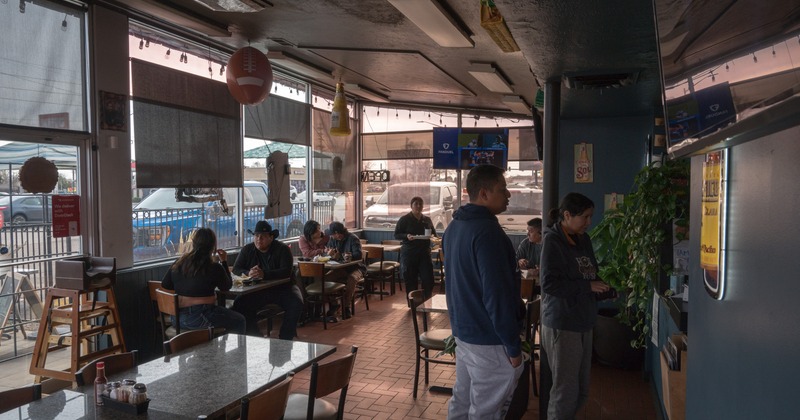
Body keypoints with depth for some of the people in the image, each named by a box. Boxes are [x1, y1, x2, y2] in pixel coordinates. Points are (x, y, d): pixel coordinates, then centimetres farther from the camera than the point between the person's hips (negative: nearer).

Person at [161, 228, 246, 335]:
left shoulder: (178, 263, 3)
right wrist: (224, 262, 12)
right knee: (240, 321, 11)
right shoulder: (214, 268, -12)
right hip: (200, 318, -7)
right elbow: (227, 286, 4)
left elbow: (164, 285, 9)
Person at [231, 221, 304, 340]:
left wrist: (264, 274, -36)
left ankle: (284, 339, -16)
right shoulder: (247, 250, 4)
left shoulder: (282, 249, -8)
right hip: (256, 290, 3)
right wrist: (248, 273, -25)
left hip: (281, 288, -2)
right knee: (239, 304, -22)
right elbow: (236, 269, 0)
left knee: (296, 304, -29)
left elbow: (286, 271, -21)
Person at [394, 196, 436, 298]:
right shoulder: (404, 219, 0)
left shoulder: (427, 220, 12)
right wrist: (406, 236, -22)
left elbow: (434, 233, 21)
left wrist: (432, 236, -3)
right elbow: (396, 235, -2)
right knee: (410, 281, 2)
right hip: (409, 253, -3)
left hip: (424, 252, 3)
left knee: (428, 280, -2)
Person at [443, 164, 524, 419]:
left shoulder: (454, 226, 8)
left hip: (462, 330, 9)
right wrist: (513, 345, -18)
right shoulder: (487, 231, -23)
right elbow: (498, 295, -26)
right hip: (489, 339, -9)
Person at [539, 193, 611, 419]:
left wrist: (603, 288, 1)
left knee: (581, 390, 15)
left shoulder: (583, 239, 10)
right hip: (561, 324, -8)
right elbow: (549, 284, -20)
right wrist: (588, 286, -18)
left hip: (583, 322, 8)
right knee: (566, 390, 3)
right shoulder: (552, 240, -13)